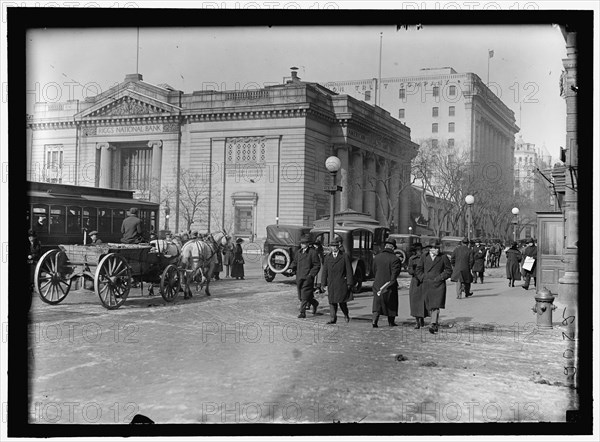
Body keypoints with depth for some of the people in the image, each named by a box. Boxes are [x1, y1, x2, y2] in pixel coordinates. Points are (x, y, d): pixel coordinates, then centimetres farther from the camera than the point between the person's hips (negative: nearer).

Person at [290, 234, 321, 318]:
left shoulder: (312, 252, -5)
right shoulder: (298, 252, 13)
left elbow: (317, 265, -5)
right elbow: (295, 263, 23)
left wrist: (311, 274, -13)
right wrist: (292, 269, 2)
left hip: (308, 277, -6)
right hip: (299, 277, 6)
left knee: (305, 295, -11)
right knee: (301, 296, 11)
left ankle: (302, 312, -6)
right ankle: (314, 303, 34)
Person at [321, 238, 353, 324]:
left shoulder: (345, 257, 2)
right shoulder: (327, 258, 12)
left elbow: (349, 271, -1)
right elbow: (325, 271, 13)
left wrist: (349, 283, -6)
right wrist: (324, 283, 6)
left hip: (342, 284, -3)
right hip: (331, 284, 4)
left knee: (342, 301, -4)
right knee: (332, 301, 2)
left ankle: (346, 314, 21)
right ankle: (333, 318, 7)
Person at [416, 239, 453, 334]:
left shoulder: (443, 257, 1)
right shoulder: (424, 257, 7)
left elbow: (449, 270, 6)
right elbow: (418, 269, 15)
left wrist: (440, 277, -5)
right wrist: (423, 278, 2)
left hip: (438, 285, -3)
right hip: (427, 285, 3)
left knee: (436, 305, -14)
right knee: (430, 306, 8)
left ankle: (433, 324, -20)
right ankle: (436, 324, 21)